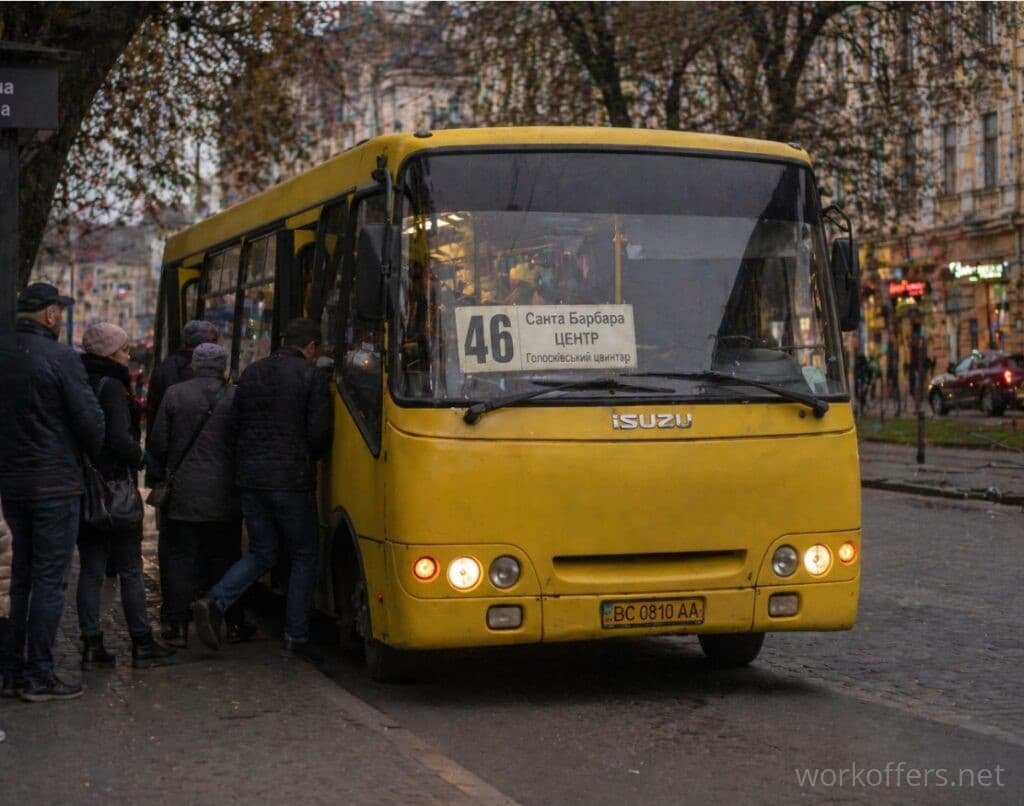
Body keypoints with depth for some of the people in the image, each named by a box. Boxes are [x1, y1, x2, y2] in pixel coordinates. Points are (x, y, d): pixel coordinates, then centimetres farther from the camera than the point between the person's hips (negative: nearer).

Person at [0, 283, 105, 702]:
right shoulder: (60, 357, -15)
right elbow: (90, 419, -14)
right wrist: (98, 458, 4)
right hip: (54, 485, -7)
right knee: (50, 580, 0)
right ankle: (39, 675, 2)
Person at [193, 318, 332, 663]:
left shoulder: (251, 373, 11)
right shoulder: (312, 376, -6)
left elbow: (236, 424, 12)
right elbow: (319, 433, -11)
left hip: (250, 478, 6)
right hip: (292, 479, -6)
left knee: (261, 553, 16)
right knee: (304, 556, 8)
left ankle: (214, 602, -5)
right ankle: (296, 638, 8)